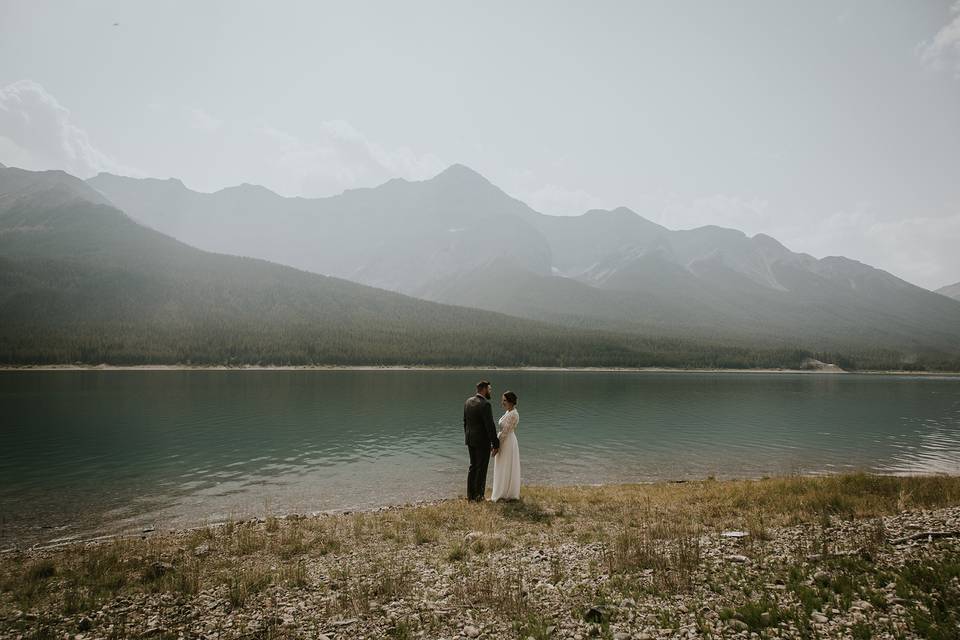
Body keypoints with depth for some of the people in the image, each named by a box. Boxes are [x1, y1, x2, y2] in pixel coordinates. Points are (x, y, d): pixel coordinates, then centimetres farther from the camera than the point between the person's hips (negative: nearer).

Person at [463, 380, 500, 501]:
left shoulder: (468, 402, 4)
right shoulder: (485, 404, -20)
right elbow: (490, 426, -21)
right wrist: (495, 444, -15)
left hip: (470, 439, 8)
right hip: (482, 441, -7)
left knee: (473, 466, 16)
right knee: (481, 468, 4)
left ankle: (470, 494, 20)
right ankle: (478, 496, 11)